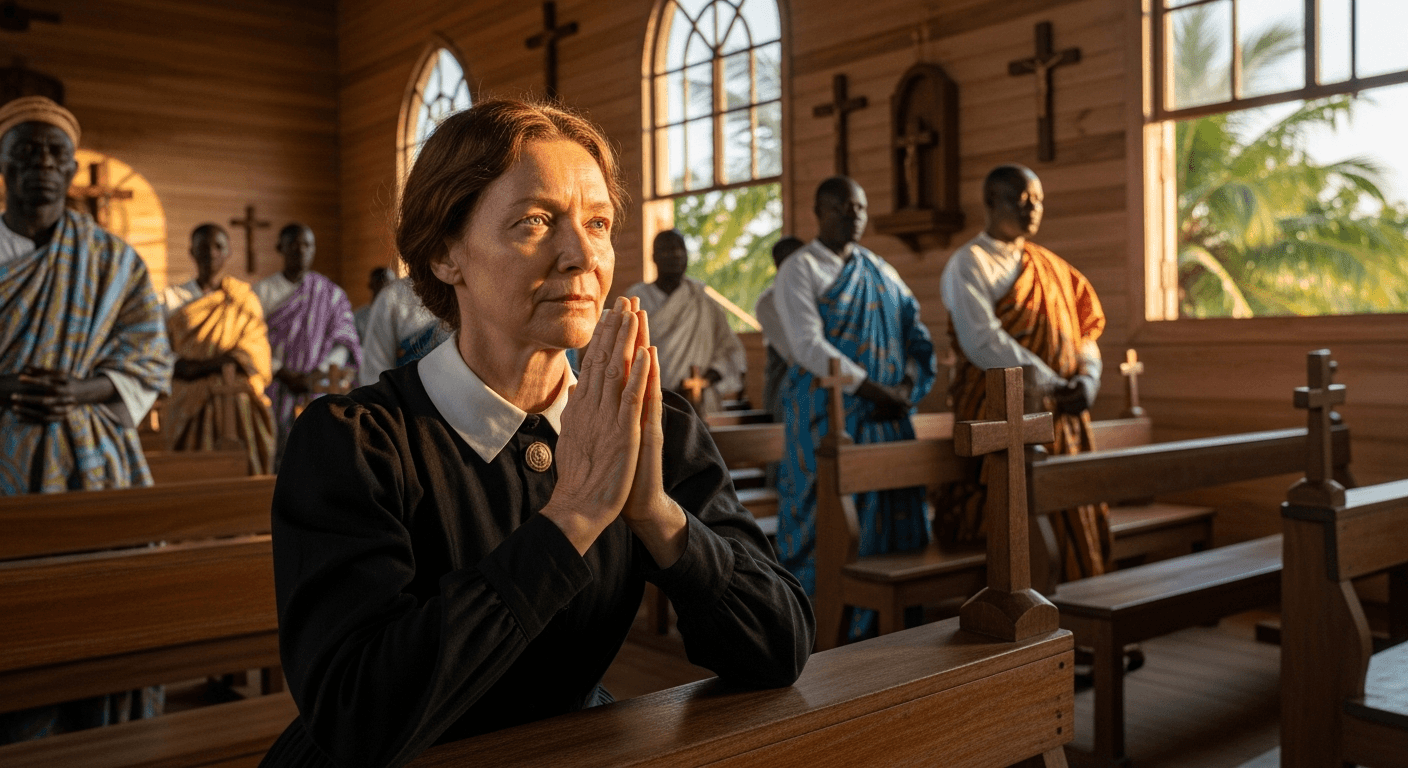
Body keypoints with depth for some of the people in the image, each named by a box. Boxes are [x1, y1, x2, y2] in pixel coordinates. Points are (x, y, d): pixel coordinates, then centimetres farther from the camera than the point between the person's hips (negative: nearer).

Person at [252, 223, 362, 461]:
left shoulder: (330, 293, 10)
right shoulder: (263, 290, 10)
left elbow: (344, 342, 3)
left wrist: (317, 374, -11)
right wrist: (282, 374, -10)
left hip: (317, 389, 0)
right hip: (274, 393, 0)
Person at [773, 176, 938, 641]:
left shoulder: (881, 271, 17)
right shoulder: (800, 270, -3)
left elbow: (916, 332, 15)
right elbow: (809, 346, -14)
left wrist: (909, 385, -4)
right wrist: (875, 390, -17)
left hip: (888, 417, 6)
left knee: (896, 519, 6)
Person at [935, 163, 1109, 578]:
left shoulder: (1052, 266, 17)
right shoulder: (970, 263, -5)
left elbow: (1086, 326, 14)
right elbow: (983, 342, -17)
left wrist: (1087, 378, -7)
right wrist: (1055, 384, -16)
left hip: (1064, 418, 7)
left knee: (1077, 525, 8)